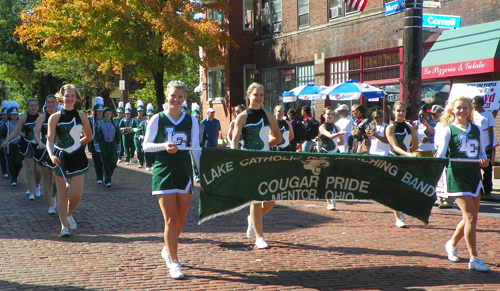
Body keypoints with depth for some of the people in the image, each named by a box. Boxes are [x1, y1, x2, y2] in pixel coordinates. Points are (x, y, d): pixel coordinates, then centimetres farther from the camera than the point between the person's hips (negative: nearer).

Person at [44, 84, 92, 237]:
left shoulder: (81, 116, 4)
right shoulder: (54, 117, -1)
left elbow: (89, 137, 15)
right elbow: (49, 139, -7)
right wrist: (52, 155, -23)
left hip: (77, 157, 1)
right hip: (60, 158, -1)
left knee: (77, 192, -5)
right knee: (62, 193, 1)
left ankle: (69, 214, 26)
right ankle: (64, 226, 8)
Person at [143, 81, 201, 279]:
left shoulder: (191, 120, 6)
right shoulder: (157, 119, 0)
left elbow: (196, 149, 7)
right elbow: (146, 145, -1)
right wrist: (164, 146, -20)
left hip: (184, 172, 3)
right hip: (163, 172, -3)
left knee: (180, 220, 9)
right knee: (171, 219, -8)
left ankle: (168, 250, 35)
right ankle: (174, 263, -2)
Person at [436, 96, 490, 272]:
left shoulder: (476, 130, 13)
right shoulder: (448, 130, -2)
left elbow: (482, 152, 16)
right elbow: (440, 153, -8)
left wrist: (483, 160, -5)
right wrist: (439, 159, -30)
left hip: (474, 175, 6)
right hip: (456, 175, -6)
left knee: (471, 217, 10)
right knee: (470, 216, -11)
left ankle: (452, 244, 35)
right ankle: (473, 259, -3)